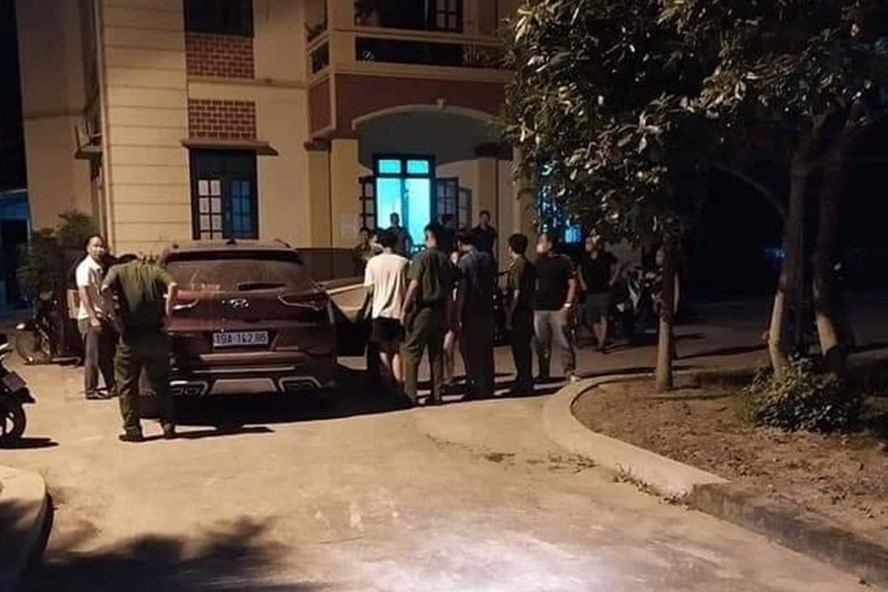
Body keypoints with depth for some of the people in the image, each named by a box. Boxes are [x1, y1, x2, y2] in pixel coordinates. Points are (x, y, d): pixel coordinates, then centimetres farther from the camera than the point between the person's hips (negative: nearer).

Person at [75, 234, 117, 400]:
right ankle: (90, 390, 3)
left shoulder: (99, 268, 14)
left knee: (107, 354, 14)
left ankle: (111, 386, 23)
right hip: (90, 318, -9)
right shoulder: (85, 268, -12)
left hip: (102, 316, 9)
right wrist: (93, 317, -24)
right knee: (93, 356, -4)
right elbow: (83, 294, -19)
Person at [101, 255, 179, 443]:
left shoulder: (117, 270, 6)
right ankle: (169, 425, 14)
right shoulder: (154, 269, 11)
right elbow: (173, 285, -10)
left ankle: (132, 429, 8)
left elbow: (105, 288, -15)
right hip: (156, 335, 2)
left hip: (131, 337, -2)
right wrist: (168, 308, 0)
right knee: (161, 383, 15)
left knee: (127, 385, 10)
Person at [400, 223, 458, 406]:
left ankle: (410, 394, -3)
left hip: (422, 309, -5)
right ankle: (436, 394, 13)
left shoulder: (422, 257, -8)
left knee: (411, 352, 0)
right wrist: (447, 315, 16)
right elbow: (450, 290, 9)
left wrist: (404, 309, -10)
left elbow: (414, 284, -14)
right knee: (437, 353, 11)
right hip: (440, 311, 5)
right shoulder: (446, 260, 7)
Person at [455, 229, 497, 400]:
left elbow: (462, 289, -15)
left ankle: (477, 390, 3)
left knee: (471, 352, 2)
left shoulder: (464, 261, -11)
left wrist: (458, 315, -13)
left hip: (471, 312, -6)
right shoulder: (488, 258, 6)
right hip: (487, 310, 6)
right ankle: (489, 387, 18)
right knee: (486, 351, 13)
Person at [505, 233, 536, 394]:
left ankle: (524, 383, 2)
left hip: (519, 313, -9)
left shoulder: (516, 265, -14)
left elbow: (516, 293, -19)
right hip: (528, 310, 9)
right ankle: (526, 381, 23)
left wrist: (509, 315, -16)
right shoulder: (530, 266, 11)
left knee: (519, 348, -2)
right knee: (524, 346, 15)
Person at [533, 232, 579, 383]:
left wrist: (567, 305, -11)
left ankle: (570, 372, 0)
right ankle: (543, 374, 15)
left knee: (564, 342, -6)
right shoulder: (537, 263, 13)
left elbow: (572, 284, -3)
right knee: (541, 344, 7)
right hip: (539, 309, 5)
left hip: (558, 309, -5)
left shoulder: (564, 261, -1)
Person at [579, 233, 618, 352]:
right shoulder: (584, 258, 4)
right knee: (590, 319, 5)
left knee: (603, 317, -7)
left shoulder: (606, 256, -7)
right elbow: (580, 270, 22)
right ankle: (600, 340, 19)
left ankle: (601, 343, -6)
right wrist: (582, 283, 12)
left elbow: (616, 268, 4)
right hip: (590, 292, 5)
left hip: (603, 290, -4)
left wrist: (612, 280, -3)